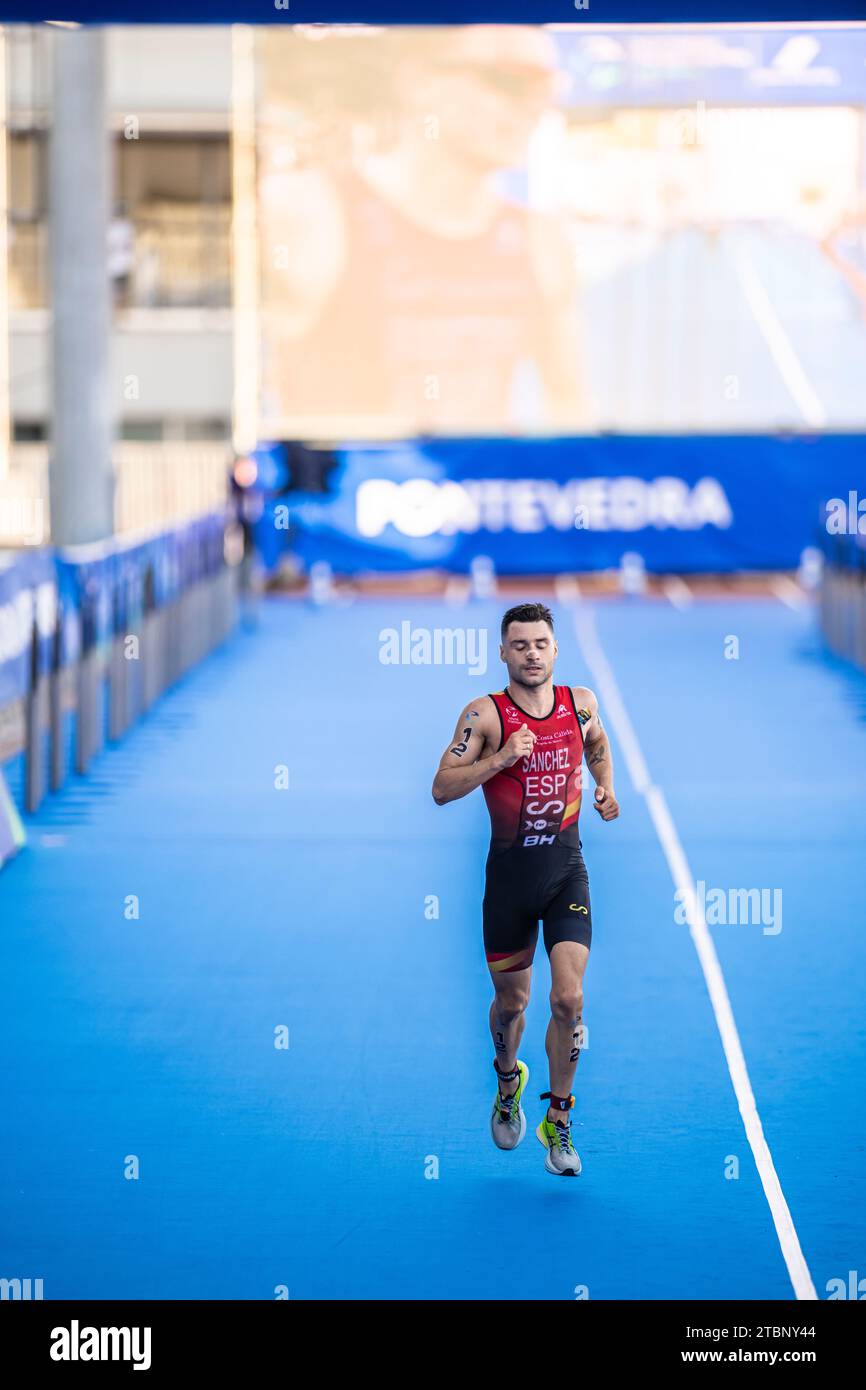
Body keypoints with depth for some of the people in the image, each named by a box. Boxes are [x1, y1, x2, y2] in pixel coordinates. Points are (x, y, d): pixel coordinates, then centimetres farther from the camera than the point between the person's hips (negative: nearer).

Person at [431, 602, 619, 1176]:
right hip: (510, 873, -1)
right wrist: (501, 758, -24)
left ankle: (558, 1122, 5)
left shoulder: (581, 702, 2)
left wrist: (606, 787, 7)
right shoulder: (485, 714, -9)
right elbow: (442, 789, -13)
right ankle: (509, 1080, 45)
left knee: (569, 999, -12)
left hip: (567, 874, 1)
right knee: (512, 1001, 12)